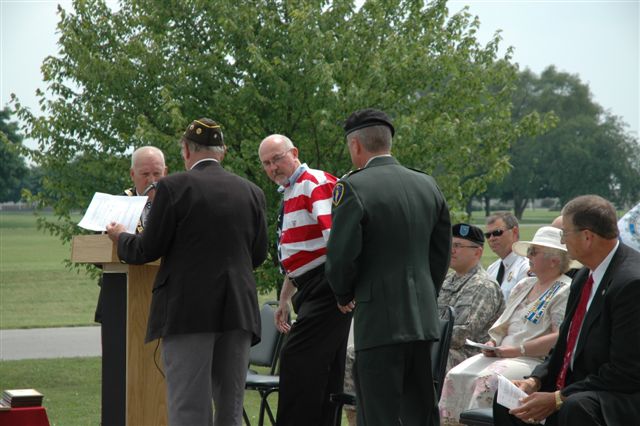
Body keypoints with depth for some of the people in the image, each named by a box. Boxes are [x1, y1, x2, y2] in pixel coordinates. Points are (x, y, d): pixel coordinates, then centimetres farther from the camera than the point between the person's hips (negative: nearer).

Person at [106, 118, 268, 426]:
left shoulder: (174, 187, -5)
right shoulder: (252, 192, 8)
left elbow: (147, 250, -3)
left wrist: (121, 237, 18)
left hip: (189, 310, -4)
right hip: (239, 310, 4)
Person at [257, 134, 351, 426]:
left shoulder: (316, 183, -12)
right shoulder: (290, 193, 19)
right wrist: (284, 300, 25)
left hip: (326, 288, -10)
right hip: (311, 290, 10)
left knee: (297, 358, -14)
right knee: (323, 370, 11)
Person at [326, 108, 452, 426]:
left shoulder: (352, 187, -11)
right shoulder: (428, 185, 10)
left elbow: (341, 256, -13)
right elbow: (441, 253, 13)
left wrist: (345, 297, 4)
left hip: (378, 321, -7)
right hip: (423, 318, 7)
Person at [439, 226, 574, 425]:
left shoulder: (565, 291, -6)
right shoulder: (524, 285, 21)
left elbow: (560, 338, -17)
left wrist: (516, 350, -16)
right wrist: (493, 342, 5)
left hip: (534, 361, -8)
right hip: (499, 355, 8)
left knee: (488, 380, -32)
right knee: (455, 376, -13)